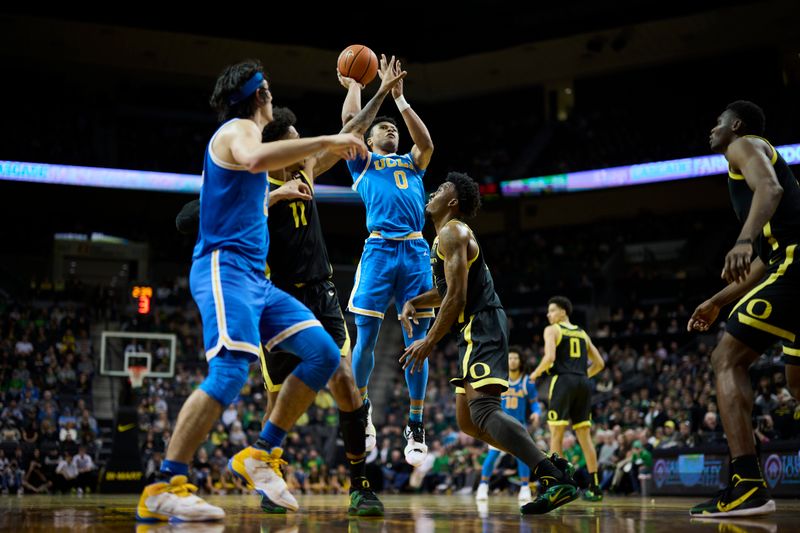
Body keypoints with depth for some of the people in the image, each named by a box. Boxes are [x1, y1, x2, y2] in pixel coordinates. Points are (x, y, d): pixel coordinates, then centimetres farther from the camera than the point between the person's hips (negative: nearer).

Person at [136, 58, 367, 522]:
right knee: (232, 369, -25)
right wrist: (327, 141, -26)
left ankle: (262, 455, 4)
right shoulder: (239, 129, -4)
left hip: (254, 277, 10)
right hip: (226, 268, -10)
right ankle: (164, 489, -27)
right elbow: (254, 159, -31)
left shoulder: (242, 134, 26)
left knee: (323, 353, 2)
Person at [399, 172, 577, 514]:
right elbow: (444, 291, 36)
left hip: (482, 327, -11)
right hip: (475, 333, 11)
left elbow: (456, 296, -17)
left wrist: (429, 342, -15)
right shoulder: (448, 235, 24)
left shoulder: (451, 233, -8)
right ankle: (548, 467, 5)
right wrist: (413, 302, 17)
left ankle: (557, 480, -35)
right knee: (467, 421, 11)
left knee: (483, 411, -25)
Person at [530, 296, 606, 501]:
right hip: (583, 383, 6)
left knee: (556, 434, -1)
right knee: (584, 435, 8)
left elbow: (550, 357, -14)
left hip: (563, 381, -6)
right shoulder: (582, 333, 21)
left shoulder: (552, 330, 2)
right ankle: (594, 487, 7)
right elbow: (599, 363, 20)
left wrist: (536, 373, 2)